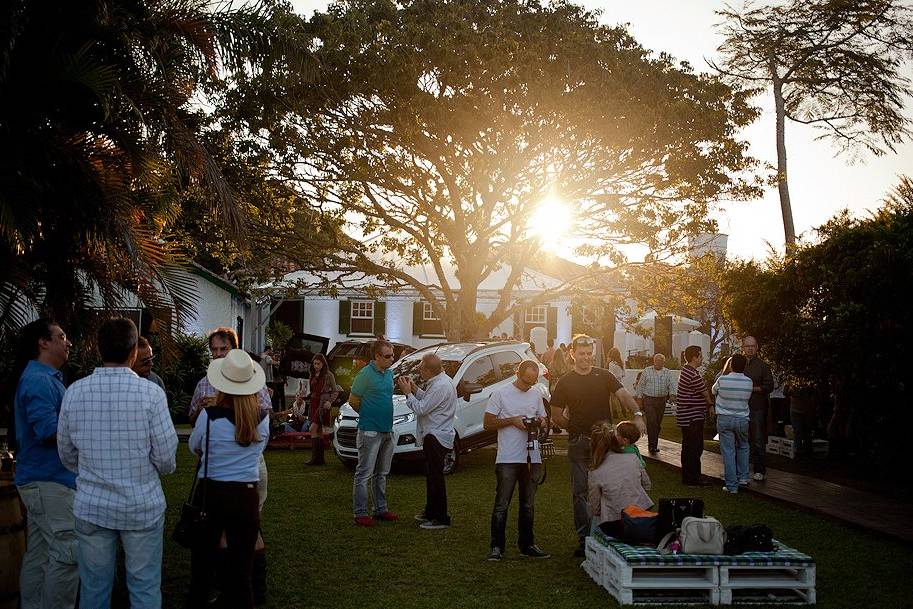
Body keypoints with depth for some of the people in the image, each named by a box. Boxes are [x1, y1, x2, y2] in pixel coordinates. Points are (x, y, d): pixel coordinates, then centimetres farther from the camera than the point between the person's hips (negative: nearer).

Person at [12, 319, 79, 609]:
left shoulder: (46, 378, 18)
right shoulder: (38, 381, -15)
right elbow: (49, 431, -23)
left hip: (42, 480, 10)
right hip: (50, 481, -10)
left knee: (39, 554, 13)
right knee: (68, 553, -10)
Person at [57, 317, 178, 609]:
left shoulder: (74, 392, -4)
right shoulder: (151, 393, -13)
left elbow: (67, 454, 6)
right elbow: (166, 458, -10)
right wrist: (164, 467, 13)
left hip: (91, 506, 3)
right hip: (143, 506, -2)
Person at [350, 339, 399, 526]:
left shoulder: (389, 373, 9)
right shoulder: (365, 374, -14)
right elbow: (353, 400, -7)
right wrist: (368, 415, 3)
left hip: (387, 430, 8)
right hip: (370, 431, -8)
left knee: (381, 474, 15)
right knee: (364, 473, -3)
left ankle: (381, 509, 24)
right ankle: (360, 513, 1)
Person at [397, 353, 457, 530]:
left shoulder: (441, 386, -23)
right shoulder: (439, 381, 10)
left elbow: (421, 409, -21)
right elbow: (427, 400, 18)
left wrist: (407, 393, -10)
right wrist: (414, 389, 7)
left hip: (437, 437, -11)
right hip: (433, 435, 11)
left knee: (436, 477, -6)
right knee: (431, 475, 19)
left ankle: (441, 518, -1)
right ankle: (431, 512, 32)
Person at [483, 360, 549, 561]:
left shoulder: (536, 395, 12)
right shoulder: (500, 394, -4)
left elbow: (543, 419, 22)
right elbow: (487, 424, -4)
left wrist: (541, 422, -2)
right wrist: (513, 421, -15)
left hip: (532, 458, 5)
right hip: (508, 459, -5)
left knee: (528, 504, 13)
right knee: (502, 504, -5)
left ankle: (526, 544, 23)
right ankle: (497, 546, 1)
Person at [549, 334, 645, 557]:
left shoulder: (604, 376, 5)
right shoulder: (565, 382, 5)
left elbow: (623, 395, -8)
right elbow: (556, 415, 9)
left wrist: (636, 414, -25)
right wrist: (575, 427, -2)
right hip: (578, 444, 0)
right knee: (580, 491, 0)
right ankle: (584, 539, 7)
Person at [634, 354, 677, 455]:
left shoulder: (668, 373, 8)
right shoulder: (646, 371, 2)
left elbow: (672, 385, 1)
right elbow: (640, 385, 4)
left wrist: (672, 394, -18)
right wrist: (639, 398, -1)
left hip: (661, 400, 3)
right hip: (649, 400, -3)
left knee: (658, 423, 9)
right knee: (652, 422, -13)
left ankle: (653, 445, 21)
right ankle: (652, 446, -9)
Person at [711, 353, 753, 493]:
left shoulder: (722, 379, -13)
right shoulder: (748, 382, -7)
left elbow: (713, 391, 7)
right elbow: (748, 397, 9)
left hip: (724, 419, -2)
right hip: (742, 420, 2)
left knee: (728, 451, 1)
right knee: (743, 448, 24)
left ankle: (732, 485, 0)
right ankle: (743, 477, 21)